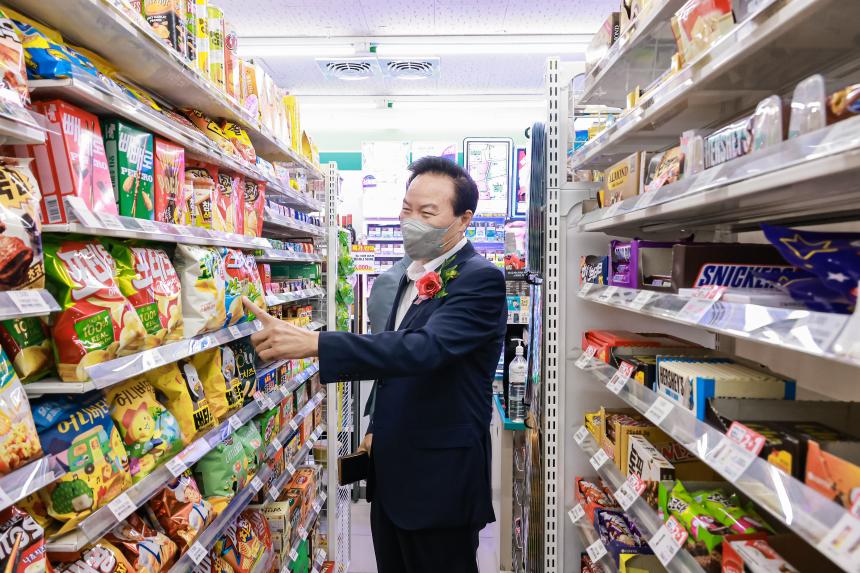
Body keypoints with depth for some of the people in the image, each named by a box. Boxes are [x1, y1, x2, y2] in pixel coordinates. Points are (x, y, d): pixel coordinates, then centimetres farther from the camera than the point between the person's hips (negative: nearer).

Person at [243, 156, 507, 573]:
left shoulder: (480, 280, -18)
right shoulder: (414, 276, 8)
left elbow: (425, 348, -34)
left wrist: (313, 342, -40)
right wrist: (381, 430, 14)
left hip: (440, 479, -8)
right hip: (392, 472, 8)